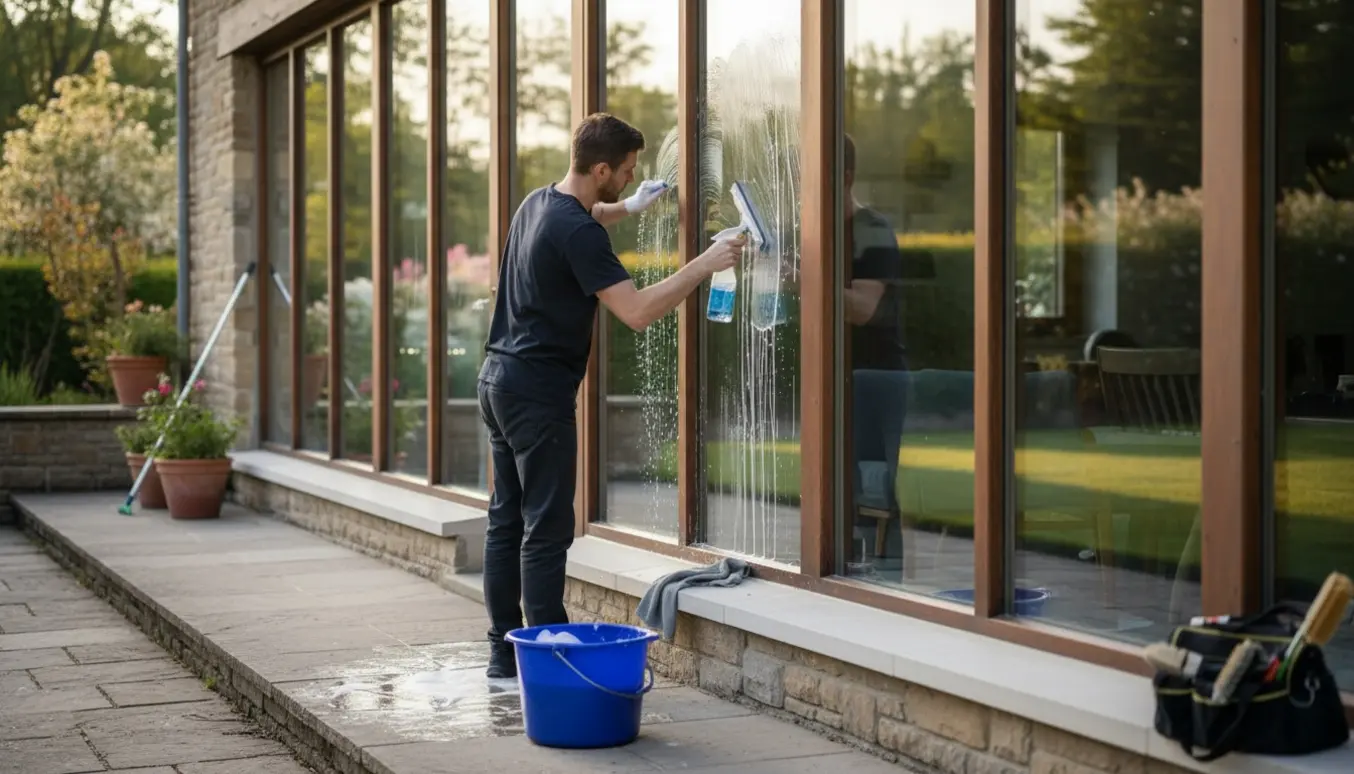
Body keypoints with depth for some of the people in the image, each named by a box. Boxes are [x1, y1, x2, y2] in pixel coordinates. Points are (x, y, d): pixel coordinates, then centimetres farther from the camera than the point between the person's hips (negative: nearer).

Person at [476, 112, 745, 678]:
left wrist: (629, 207, 40)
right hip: (539, 391, -10)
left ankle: (504, 653, 17)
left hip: (498, 377, 10)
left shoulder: (537, 203, 11)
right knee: (546, 530, -6)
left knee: (507, 520, 12)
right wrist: (705, 266, -19)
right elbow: (637, 312, -25)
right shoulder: (578, 232, -18)